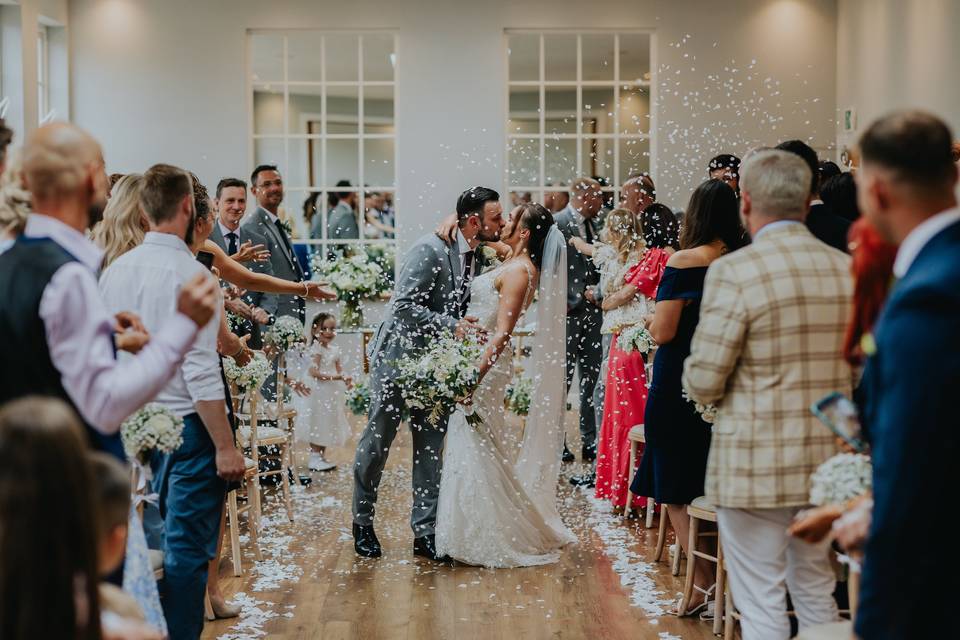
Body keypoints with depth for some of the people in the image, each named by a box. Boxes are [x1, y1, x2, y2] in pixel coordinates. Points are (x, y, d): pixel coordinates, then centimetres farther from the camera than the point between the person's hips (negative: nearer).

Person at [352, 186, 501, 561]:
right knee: (378, 441, 6)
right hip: (398, 357, -6)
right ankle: (362, 523, 23)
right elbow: (405, 306, -26)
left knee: (430, 448, 5)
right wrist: (452, 325, -32)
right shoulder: (430, 250, -21)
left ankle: (425, 532, 11)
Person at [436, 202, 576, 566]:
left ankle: (487, 539, 5)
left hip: (485, 363, -10)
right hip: (477, 357, 10)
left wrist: (473, 378, -27)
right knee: (476, 450, 16)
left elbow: (502, 334, -23)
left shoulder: (518, 270, -17)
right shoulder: (515, 262, 10)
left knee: (476, 451, -4)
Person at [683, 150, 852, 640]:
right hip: (827, 463, 6)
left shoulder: (733, 272, -16)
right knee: (817, 593, 21)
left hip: (755, 466, -6)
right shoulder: (848, 269, 2)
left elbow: (702, 383, -14)